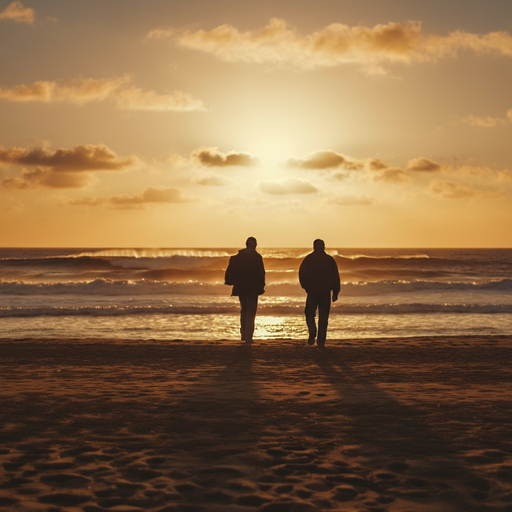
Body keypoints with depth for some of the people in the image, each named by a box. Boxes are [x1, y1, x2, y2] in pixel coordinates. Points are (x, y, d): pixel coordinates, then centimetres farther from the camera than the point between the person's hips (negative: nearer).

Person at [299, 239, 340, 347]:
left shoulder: (308, 259, 1)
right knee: (323, 318, 6)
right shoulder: (330, 260, 5)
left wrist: (305, 286, 9)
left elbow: (302, 273, -4)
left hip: (312, 291, -1)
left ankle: (312, 333, -12)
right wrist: (335, 293, 9)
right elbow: (336, 277, 4)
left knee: (310, 314, 12)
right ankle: (321, 341, 4)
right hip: (326, 292, 1)